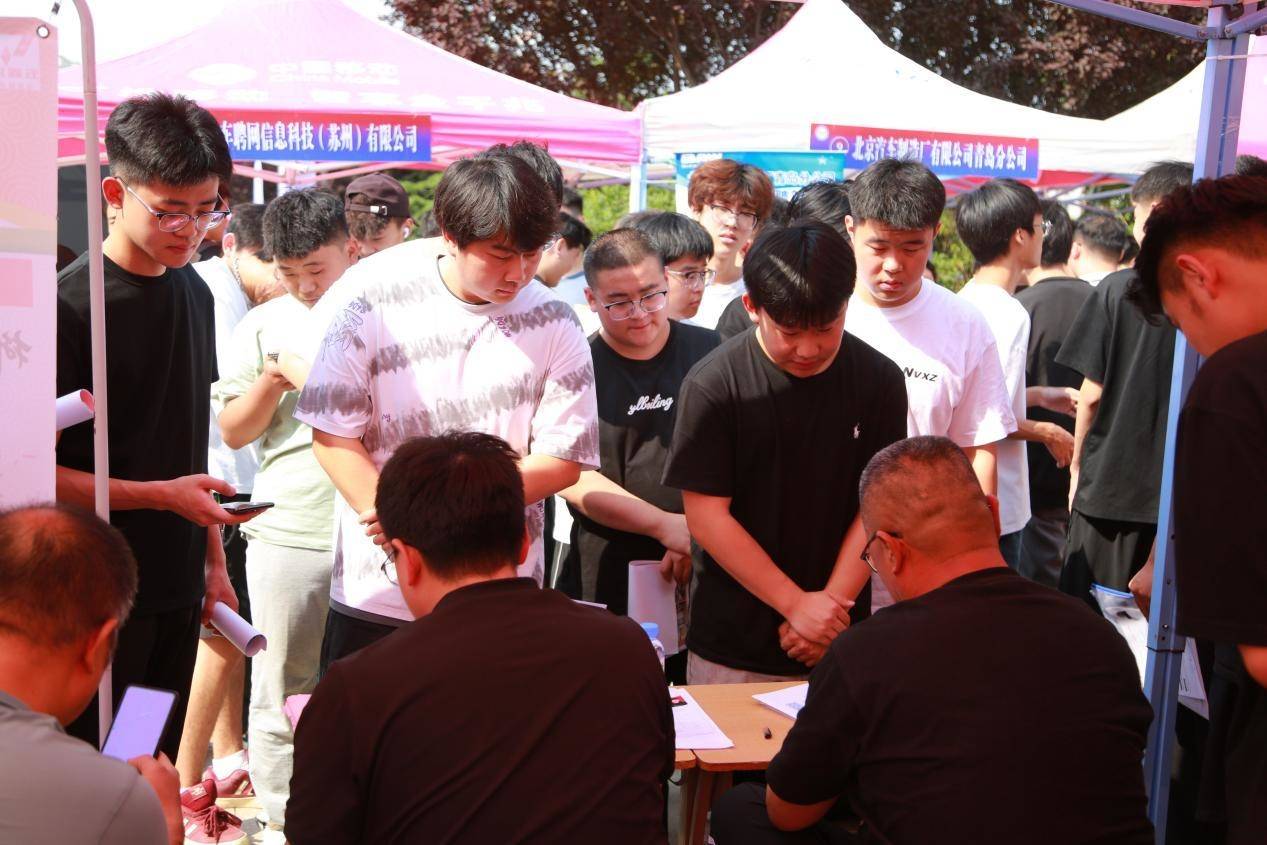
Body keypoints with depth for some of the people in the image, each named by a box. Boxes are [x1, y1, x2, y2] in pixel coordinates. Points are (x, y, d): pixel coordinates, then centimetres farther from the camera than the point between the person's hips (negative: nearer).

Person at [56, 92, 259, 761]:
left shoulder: (195, 293, 7)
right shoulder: (71, 305, -15)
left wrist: (214, 563, 13)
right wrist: (162, 494, -20)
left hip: (177, 587, 6)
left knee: (158, 766, 16)